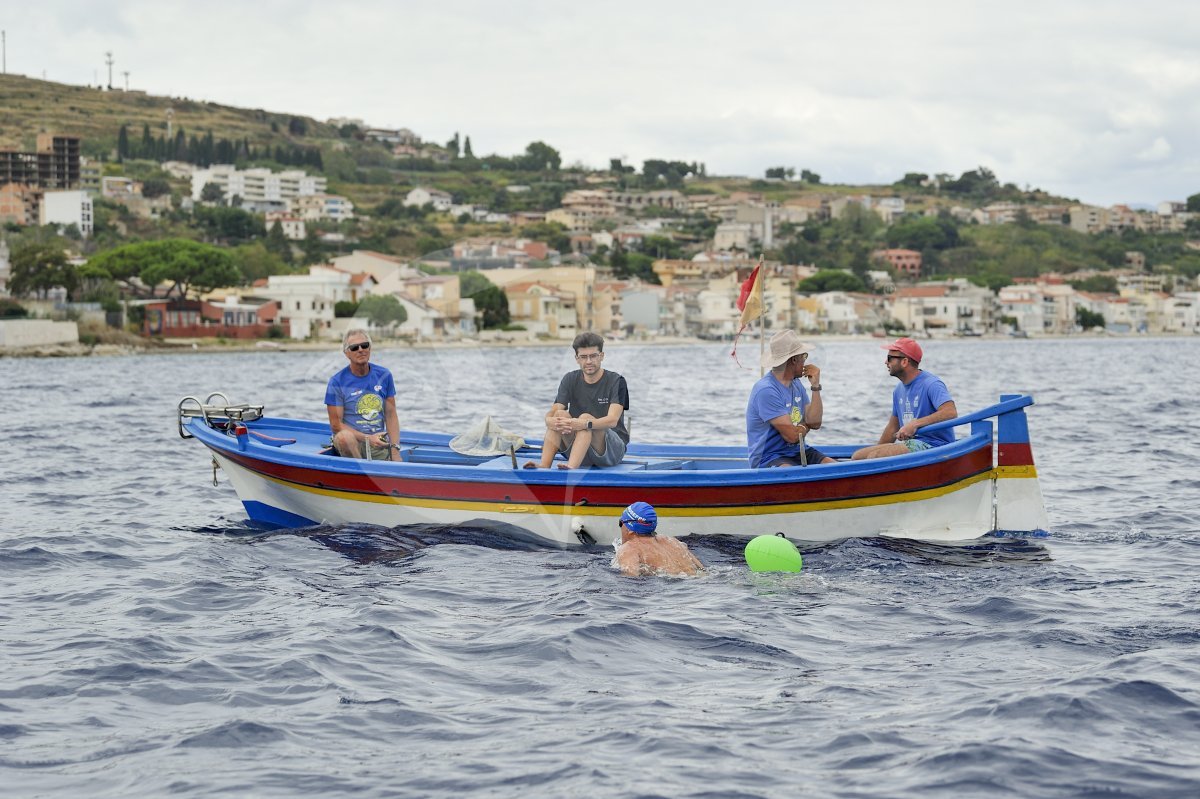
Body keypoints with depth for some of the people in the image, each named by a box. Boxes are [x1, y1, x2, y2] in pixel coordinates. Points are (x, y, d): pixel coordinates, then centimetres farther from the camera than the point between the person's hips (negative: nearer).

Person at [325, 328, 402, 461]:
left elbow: (391, 416, 9)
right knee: (344, 436, -37)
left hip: (379, 445, 3)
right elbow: (336, 424, -6)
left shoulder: (384, 376, 8)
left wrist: (395, 449, -4)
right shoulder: (337, 382, -4)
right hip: (351, 444, -3)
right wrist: (368, 438, -15)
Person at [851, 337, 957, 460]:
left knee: (875, 456, -26)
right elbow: (893, 428, 26)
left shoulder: (931, 384, -13)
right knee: (857, 456, -4)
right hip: (909, 443, 9)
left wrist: (915, 424, -33)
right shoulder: (899, 390, 16)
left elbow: (951, 412, -29)